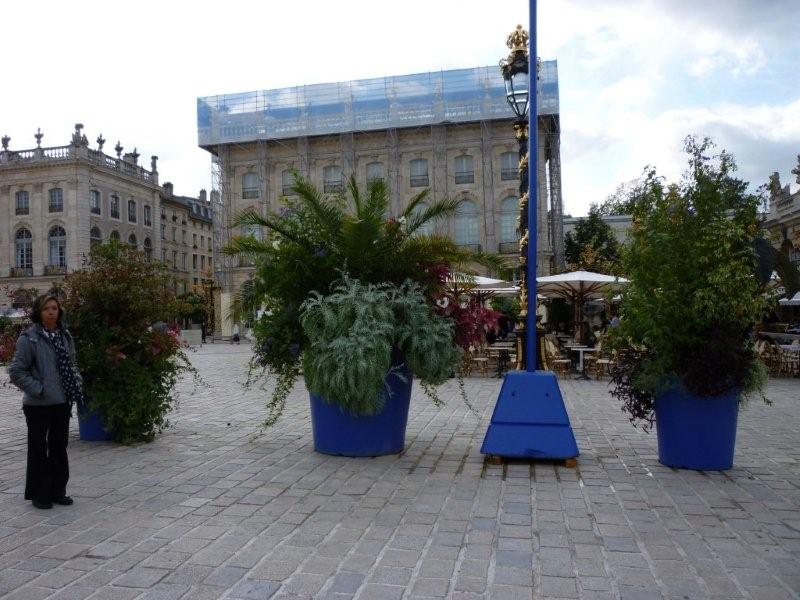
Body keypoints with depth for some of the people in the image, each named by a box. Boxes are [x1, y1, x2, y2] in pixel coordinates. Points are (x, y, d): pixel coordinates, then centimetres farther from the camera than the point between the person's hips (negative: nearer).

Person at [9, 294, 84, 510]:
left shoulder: (65, 335, 7)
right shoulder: (29, 338, -11)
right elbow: (16, 371, -11)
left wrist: (77, 384, 5)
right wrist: (38, 389, -16)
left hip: (62, 402, 6)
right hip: (38, 404, -5)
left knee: (59, 447, 14)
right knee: (38, 449, 7)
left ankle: (57, 491, 26)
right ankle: (39, 494, 19)